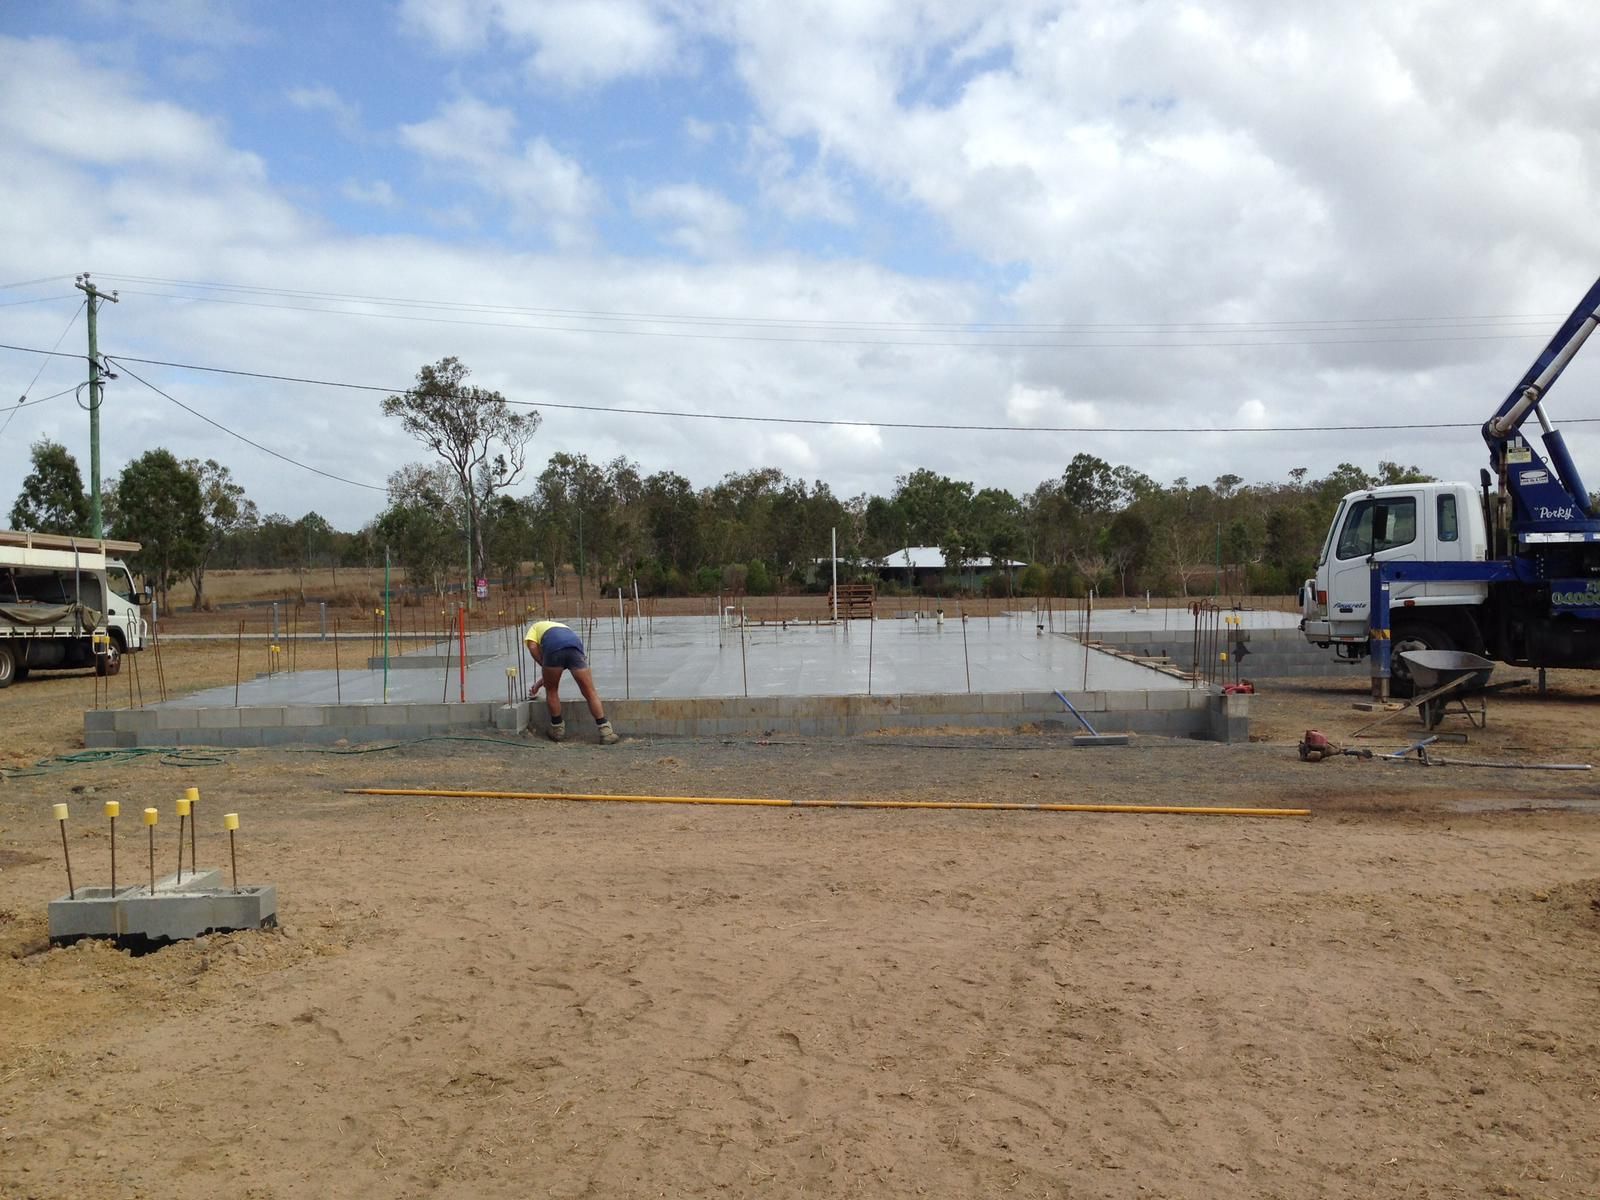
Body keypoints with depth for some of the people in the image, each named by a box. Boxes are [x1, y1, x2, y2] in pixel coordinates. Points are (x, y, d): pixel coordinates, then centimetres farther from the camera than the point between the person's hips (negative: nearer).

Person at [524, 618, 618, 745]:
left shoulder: (534, 628, 36)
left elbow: (532, 647, 10)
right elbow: (555, 671, 48)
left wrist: (543, 666, 21)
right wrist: (539, 684, 56)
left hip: (553, 648, -4)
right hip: (575, 645, 4)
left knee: (551, 691, 19)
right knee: (590, 692, 6)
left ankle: (557, 730, 27)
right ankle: (606, 733, 2)